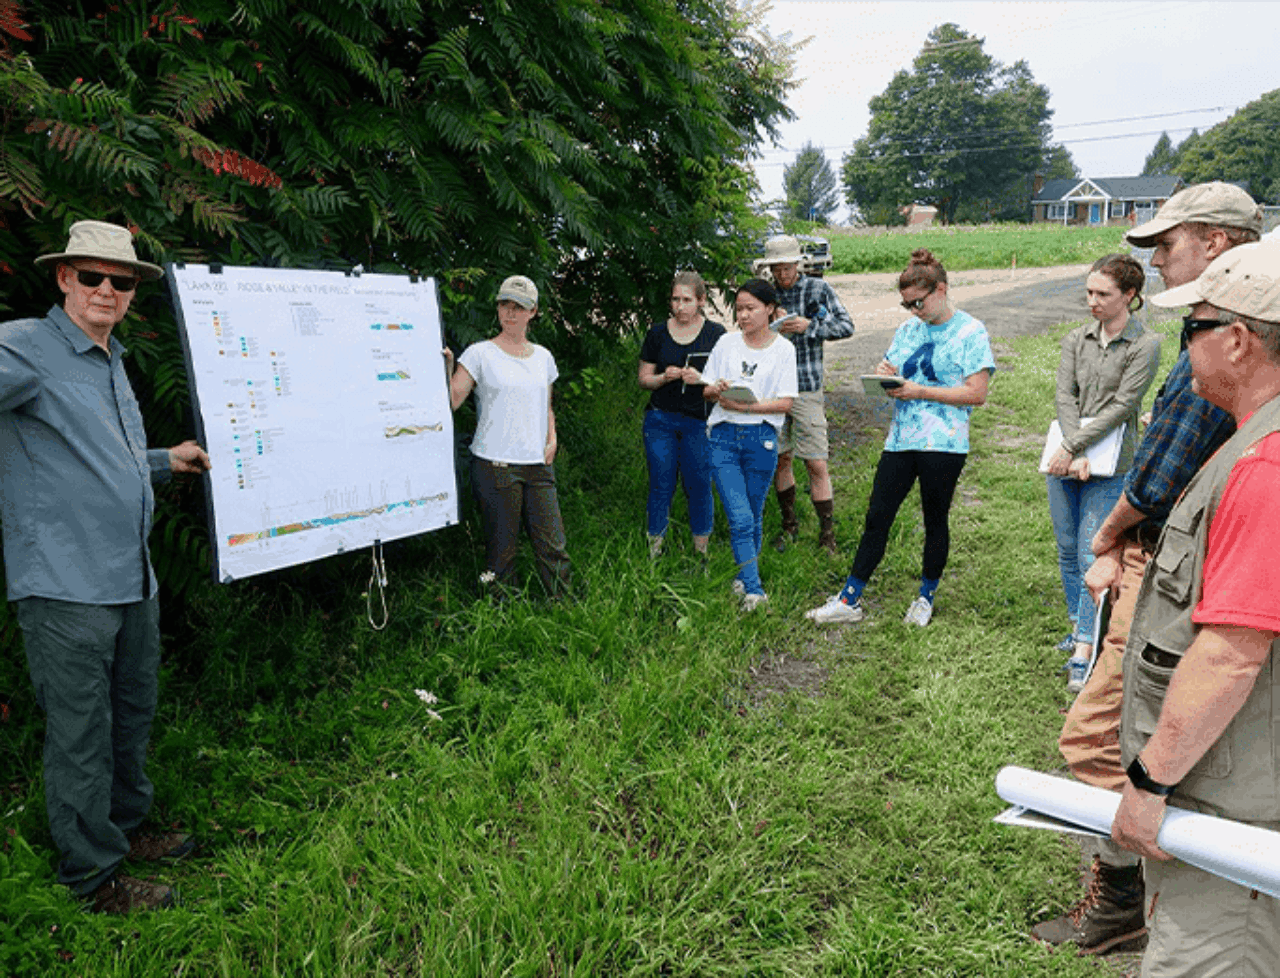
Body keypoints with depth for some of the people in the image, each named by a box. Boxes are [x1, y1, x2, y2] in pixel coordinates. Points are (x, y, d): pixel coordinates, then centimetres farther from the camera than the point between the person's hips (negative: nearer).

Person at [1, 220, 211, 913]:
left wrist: (168, 461, 27)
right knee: (81, 734, 4)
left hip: (133, 580, 9)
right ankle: (93, 874, 19)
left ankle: (127, 827, 39)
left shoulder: (112, 363, 18)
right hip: (66, 587, -9)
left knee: (132, 716, 20)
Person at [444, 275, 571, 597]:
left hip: (538, 465, 4)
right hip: (495, 465, -4)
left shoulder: (543, 357, 14)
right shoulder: (480, 354, -2)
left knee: (553, 545, 3)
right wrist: (447, 364, -21)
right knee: (502, 548, 2)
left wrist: (552, 438, 9)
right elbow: (451, 401, -9)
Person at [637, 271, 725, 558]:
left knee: (699, 486, 4)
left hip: (699, 422, -1)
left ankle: (701, 551, 18)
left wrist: (701, 379, -17)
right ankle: (655, 551, 16)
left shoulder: (716, 334, 1)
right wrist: (664, 377, -12)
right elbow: (644, 378, 8)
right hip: (661, 419, 1)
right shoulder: (658, 333, 5)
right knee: (660, 486, 5)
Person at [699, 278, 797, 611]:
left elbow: (785, 402, -4)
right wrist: (717, 390, -13)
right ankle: (753, 590, -8)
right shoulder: (726, 343, 8)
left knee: (754, 516, 9)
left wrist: (745, 406, -15)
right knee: (740, 518, -10)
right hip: (723, 437, 1)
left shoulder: (783, 349, 3)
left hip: (762, 438, 0)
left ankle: (745, 574, 30)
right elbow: (706, 390, 11)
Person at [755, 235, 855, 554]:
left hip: (806, 387, -3)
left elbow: (846, 325, -2)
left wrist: (810, 326, -16)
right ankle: (789, 525, 27)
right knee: (780, 459, 10)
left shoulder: (818, 289, 0)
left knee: (816, 465, -5)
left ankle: (827, 535, 5)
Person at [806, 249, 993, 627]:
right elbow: (894, 374, 21)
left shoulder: (970, 332, -5)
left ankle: (926, 597, 27)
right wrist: (885, 375, -4)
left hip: (944, 444, -5)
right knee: (876, 518, 4)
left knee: (935, 521, 9)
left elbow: (976, 394, -12)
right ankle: (850, 600, 10)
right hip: (901, 439, 5)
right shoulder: (908, 329, 14)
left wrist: (920, 391, -16)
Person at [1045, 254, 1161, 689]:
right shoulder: (1076, 339, 9)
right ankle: (1078, 624, 29)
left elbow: (1121, 406, -11)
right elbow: (1065, 398, 0)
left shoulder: (1145, 345, -4)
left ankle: (1084, 654, -6)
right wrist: (1073, 453, -13)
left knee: (1091, 556, -9)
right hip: (1065, 459, 5)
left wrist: (1075, 447, -15)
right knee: (1067, 550, 12)